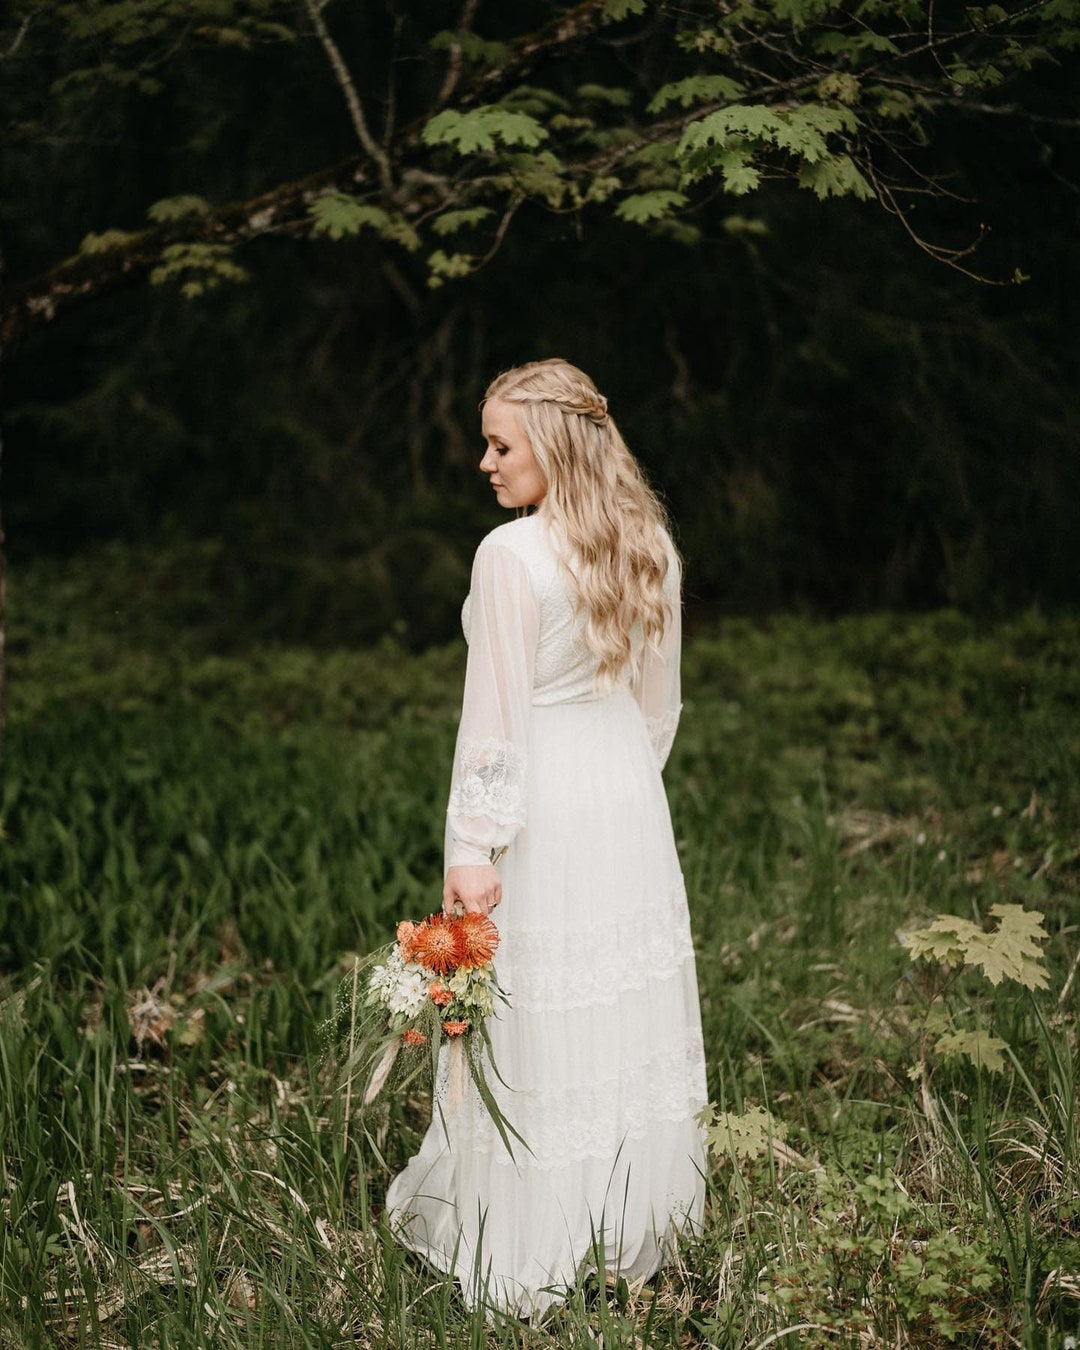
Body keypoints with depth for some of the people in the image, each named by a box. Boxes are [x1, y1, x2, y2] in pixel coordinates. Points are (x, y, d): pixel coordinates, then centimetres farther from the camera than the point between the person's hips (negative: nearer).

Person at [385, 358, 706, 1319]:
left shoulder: (510, 555, -16)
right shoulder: (650, 543, 4)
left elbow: (496, 715, -17)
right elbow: (660, 699, 12)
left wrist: (472, 848, -12)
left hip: (541, 801, -7)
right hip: (629, 789, 7)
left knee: (539, 1025, 3)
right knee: (630, 1010, 14)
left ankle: (532, 1249, 14)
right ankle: (634, 1225, 28)